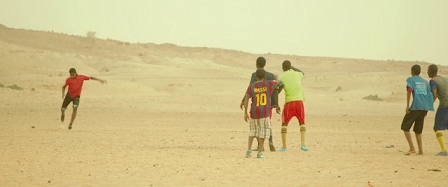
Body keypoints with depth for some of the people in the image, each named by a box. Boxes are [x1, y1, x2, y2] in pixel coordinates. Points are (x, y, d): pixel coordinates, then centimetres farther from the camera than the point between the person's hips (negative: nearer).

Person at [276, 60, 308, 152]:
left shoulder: (281, 77, 2)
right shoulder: (297, 74, 9)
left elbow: (277, 92, -6)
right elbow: (303, 73, 35)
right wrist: (292, 67, 32)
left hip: (289, 102, -2)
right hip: (299, 101, 2)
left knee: (284, 123, 10)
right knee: (302, 123, 14)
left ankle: (284, 146, 5)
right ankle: (303, 144, -2)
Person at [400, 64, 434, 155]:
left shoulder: (410, 79, 6)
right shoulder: (425, 81, 21)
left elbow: (409, 90, -11)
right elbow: (430, 94, 14)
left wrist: (407, 106, -12)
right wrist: (426, 110, 17)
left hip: (416, 106, -6)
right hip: (425, 107, 6)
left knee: (405, 127, 4)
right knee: (418, 129, 16)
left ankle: (412, 148, -8)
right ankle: (420, 150, 7)